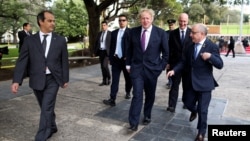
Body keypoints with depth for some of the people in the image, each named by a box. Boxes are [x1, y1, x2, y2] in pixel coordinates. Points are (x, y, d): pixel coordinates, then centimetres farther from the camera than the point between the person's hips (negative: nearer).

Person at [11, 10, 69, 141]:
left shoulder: (60, 40, 0)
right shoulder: (30, 40, 0)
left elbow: (64, 61, 3)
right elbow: (22, 61, -3)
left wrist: (65, 79, 4)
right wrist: (16, 80, -13)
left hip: (53, 79, -2)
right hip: (37, 80, 2)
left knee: (46, 109, -7)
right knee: (46, 108, 16)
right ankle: (52, 127, 39)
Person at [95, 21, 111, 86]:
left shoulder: (110, 33, -3)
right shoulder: (99, 33, 13)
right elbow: (96, 42, 15)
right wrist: (96, 51, 5)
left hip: (106, 52, -6)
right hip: (100, 51, 6)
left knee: (105, 65, -16)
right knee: (102, 66, 7)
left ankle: (108, 78, 5)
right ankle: (104, 81, 15)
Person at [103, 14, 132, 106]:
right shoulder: (114, 33, 11)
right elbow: (111, 46, 14)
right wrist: (111, 58, 8)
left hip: (126, 59, -3)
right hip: (116, 59, 3)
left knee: (128, 79, 13)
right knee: (114, 80, -3)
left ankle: (128, 92, 37)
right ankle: (112, 99, -4)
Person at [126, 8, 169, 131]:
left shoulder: (160, 33, -5)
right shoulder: (134, 31, 1)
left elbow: (165, 52, 2)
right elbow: (130, 49, 11)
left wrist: (162, 67, -2)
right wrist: (128, 64, 8)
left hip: (152, 69, 0)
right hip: (136, 68, 0)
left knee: (150, 95, 13)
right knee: (137, 95, -5)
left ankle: (147, 116, 35)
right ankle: (133, 123, 1)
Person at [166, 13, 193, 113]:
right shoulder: (173, 33, 1)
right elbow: (170, 49, 1)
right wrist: (168, 62, -4)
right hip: (175, 63, 0)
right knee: (175, 84, 0)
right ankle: (171, 105, 2)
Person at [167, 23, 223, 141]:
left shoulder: (212, 46, -11)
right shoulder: (189, 47, 2)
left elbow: (220, 65, -12)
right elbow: (183, 62, 2)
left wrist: (210, 57, -30)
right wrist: (174, 70, -14)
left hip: (204, 83, -4)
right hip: (191, 82, 5)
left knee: (202, 110, 4)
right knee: (188, 103, 18)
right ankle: (194, 111, 56)